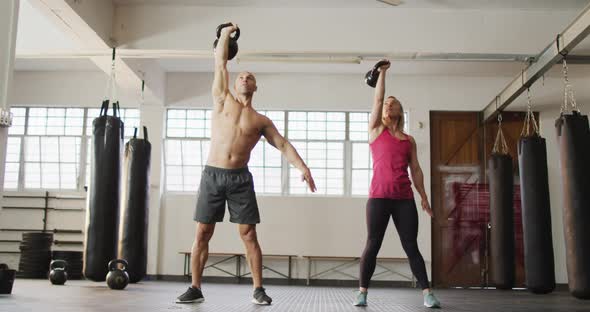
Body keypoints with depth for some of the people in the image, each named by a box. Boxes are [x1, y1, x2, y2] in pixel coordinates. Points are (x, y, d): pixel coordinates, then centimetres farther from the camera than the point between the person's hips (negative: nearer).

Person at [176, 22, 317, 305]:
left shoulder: (261, 121, 10)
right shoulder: (222, 100, 9)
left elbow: (283, 145, 7)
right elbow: (220, 64, 9)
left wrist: (302, 167, -5)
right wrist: (225, 34, 16)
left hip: (240, 178, 0)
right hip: (212, 175, 0)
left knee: (249, 235, -1)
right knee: (202, 234, 2)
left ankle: (258, 289, 7)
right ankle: (195, 289, 12)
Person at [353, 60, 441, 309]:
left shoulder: (409, 140, 16)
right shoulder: (376, 129, 9)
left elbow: (415, 170, 15)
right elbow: (378, 98, 0)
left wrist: (424, 198, 10)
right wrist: (383, 72, 2)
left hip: (405, 198, 3)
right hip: (379, 196, -2)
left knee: (411, 247, 3)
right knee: (373, 245, 0)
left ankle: (427, 294, 4)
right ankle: (362, 292, 8)